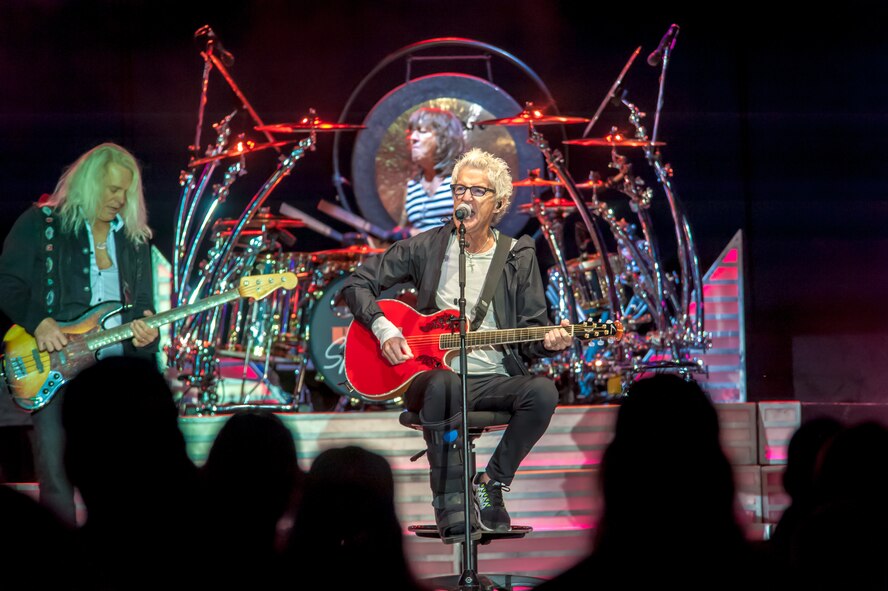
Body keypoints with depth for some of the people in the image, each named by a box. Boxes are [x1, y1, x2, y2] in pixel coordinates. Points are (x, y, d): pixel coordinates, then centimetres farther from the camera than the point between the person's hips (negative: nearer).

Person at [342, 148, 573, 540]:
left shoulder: (519, 257, 10)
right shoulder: (426, 248, 6)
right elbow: (357, 284, 9)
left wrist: (549, 342, -14)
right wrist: (383, 329, -6)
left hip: (495, 380, 2)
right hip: (430, 373, -2)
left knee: (543, 392, -30)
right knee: (443, 384, -39)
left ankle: (492, 485, -12)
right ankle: (449, 501, -29)